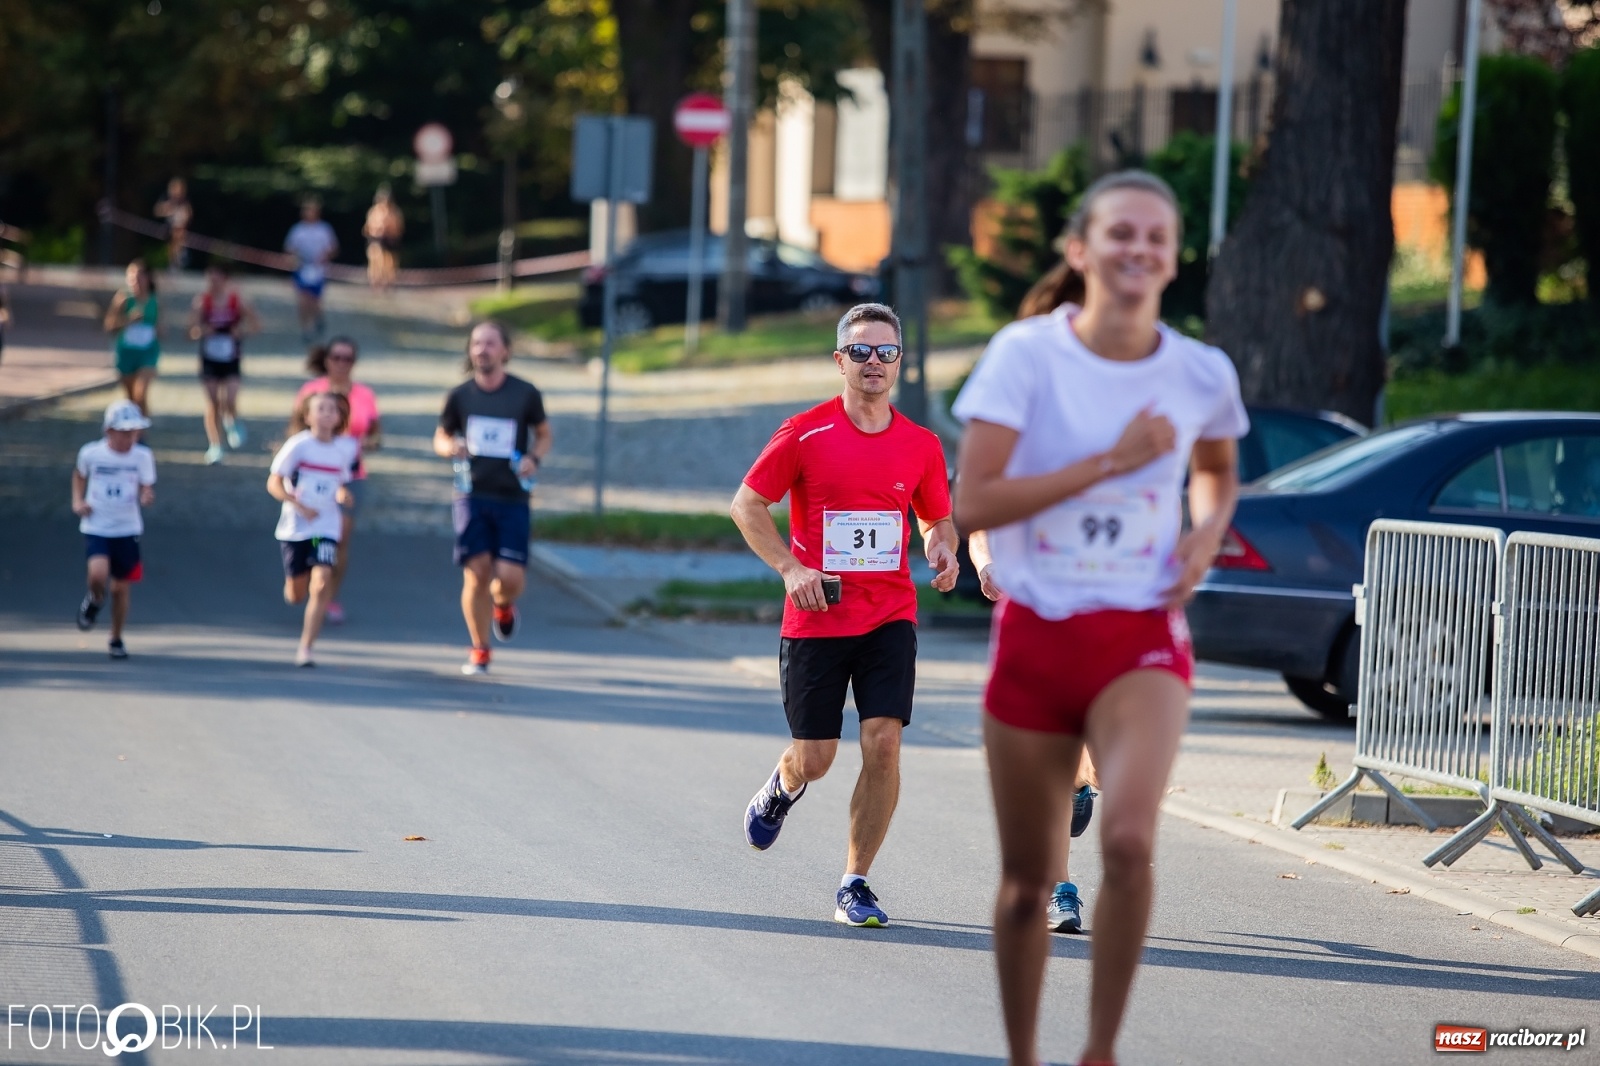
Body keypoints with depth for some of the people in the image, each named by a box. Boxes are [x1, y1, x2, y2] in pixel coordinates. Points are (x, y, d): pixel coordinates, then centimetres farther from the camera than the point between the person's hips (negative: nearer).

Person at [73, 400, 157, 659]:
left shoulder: (143, 456, -7)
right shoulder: (91, 453, -7)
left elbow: (146, 489, -1)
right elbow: (79, 474, 14)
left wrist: (147, 497, -24)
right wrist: (77, 501, 2)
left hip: (128, 529, 1)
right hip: (96, 528, -1)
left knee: (121, 586, 8)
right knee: (98, 574, -24)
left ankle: (116, 641, 28)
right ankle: (94, 600, 15)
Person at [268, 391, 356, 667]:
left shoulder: (345, 448, 2)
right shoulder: (299, 445, -9)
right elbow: (274, 483, -11)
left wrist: (342, 493, -4)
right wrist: (300, 506, -23)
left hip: (326, 527, 1)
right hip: (294, 527, -1)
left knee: (321, 584, -17)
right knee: (296, 595, 6)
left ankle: (305, 649, -11)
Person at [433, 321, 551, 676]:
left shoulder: (525, 393, 0)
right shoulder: (460, 395, 3)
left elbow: (543, 434, 13)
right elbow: (441, 436, 15)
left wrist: (534, 458, -8)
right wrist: (450, 447, -9)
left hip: (512, 499, -1)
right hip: (471, 496, 1)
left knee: (510, 577, -9)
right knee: (476, 573, -8)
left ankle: (503, 605, 30)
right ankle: (479, 650, 9)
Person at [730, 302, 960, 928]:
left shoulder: (920, 445, 4)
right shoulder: (806, 433, -5)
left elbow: (937, 519, 18)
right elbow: (746, 505, 1)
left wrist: (942, 551, -5)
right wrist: (789, 568, -11)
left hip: (890, 616, 2)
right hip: (815, 615, -2)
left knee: (883, 742, -13)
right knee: (814, 758, 3)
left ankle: (855, 884, 0)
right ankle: (782, 788, 43)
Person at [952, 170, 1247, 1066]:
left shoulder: (1202, 374, 1)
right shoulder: (1027, 354, -8)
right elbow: (972, 503, -16)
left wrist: (1208, 532, 1)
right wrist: (1111, 461, -18)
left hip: (1141, 638, 0)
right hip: (1033, 632, 0)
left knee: (1129, 839, -26)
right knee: (1028, 882, 9)